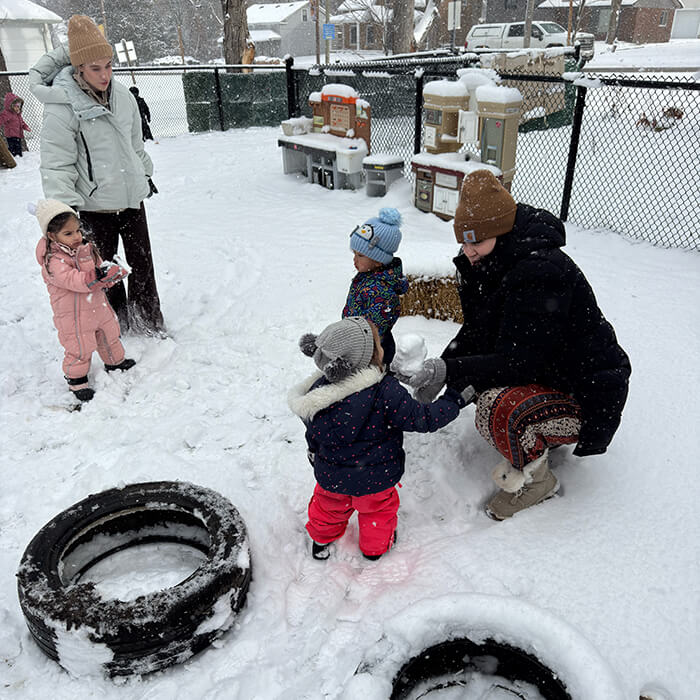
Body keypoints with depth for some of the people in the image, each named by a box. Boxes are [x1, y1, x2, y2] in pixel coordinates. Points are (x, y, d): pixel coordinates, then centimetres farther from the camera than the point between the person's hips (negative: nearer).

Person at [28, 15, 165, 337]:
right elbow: (56, 165, -15)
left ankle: (148, 320, 30)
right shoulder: (62, 106, -15)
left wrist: (145, 173, 28)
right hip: (95, 204, -5)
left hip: (131, 197, 5)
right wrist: (65, 209, -22)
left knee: (142, 262, 13)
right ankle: (117, 320, 31)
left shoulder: (122, 95, 3)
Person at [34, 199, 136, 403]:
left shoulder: (85, 248, 2)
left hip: (98, 306, 8)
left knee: (109, 335, 23)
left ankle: (116, 362, 47)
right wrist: (95, 276, -47)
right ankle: (76, 379, 23)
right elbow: (73, 280, -34)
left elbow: (99, 266, 9)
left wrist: (109, 277, -14)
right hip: (74, 315, -8)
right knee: (80, 348, 2)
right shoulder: (54, 261, -23)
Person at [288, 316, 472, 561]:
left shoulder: (318, 391, -18)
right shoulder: (386, 391, -32)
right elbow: (423, 419, -25)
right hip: (374, 479, -3)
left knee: (329, 505, 31)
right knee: (378, 509, 28)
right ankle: (376, 546, 51)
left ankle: (321, 540, 55)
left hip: (330, 476, 3)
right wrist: (455, 400, -9)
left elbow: (313, 433, -2)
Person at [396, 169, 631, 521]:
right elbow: (474, 333, 4)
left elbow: (522, 362, -30)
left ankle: (535, 480, -3)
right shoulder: (495, 265, 1)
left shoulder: (542, 272, -28)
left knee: (497, 408, -33)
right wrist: (440, 368, -12)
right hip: (545, 373, 10)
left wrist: (451, 370, -33)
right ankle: (543, 439, 20)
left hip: (587, 397, -10)